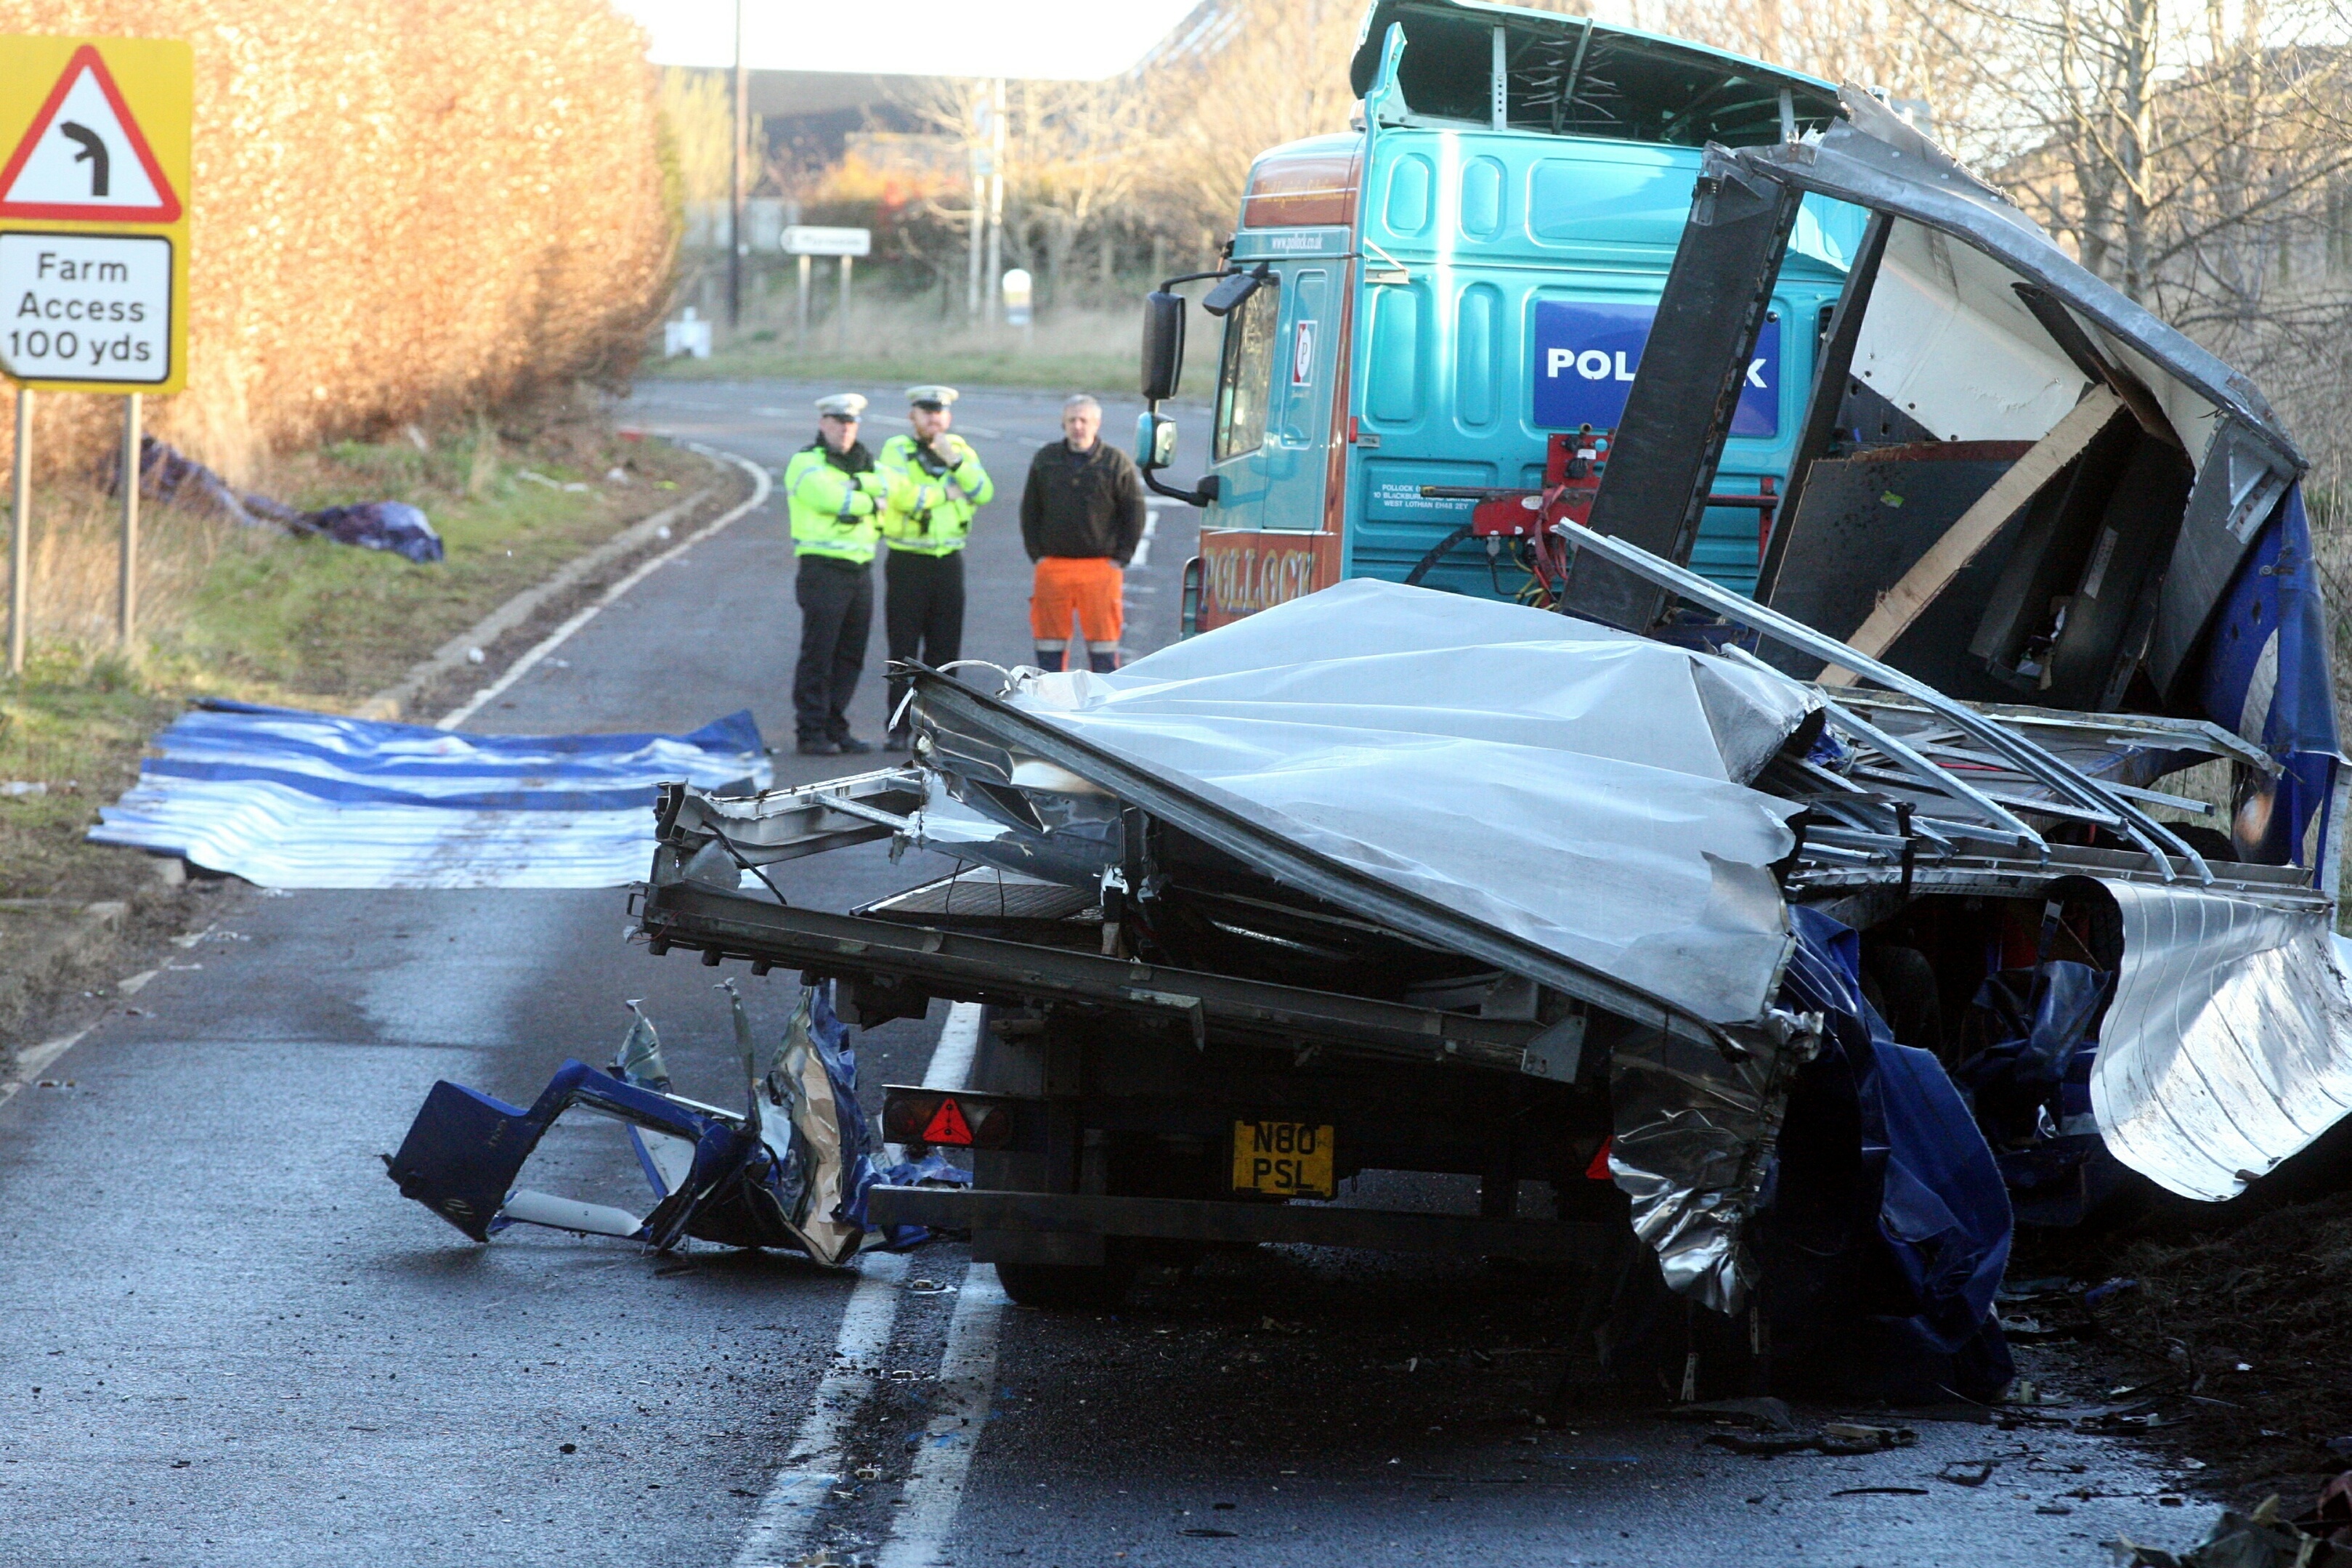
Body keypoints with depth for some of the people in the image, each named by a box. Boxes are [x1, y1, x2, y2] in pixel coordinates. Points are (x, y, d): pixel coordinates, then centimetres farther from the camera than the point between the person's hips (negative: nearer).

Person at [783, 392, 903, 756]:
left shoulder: (863, 463, 20)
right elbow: (833, 500, -18)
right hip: (824, 567, -7)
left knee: (850, 656, 9)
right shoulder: (806, 463, -3)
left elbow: (887, 487, 1)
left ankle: (836, 728, 16)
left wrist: (860, 481, -15)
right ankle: (810, 733, -5)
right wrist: (872, 501, -3)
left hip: (860, 570, 7)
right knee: (818, 654, -7)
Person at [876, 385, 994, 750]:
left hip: (949, 560, 4)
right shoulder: (897, 450, -1)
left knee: (945, 648, 4)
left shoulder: (961, 450, 11)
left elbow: (984, 493, -3)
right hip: (907, 560, -4)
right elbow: (902, 496, -18)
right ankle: (899, 727, 0)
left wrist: (954, 461, -13)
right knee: (903, 648, -3)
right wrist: (946, 492, -7)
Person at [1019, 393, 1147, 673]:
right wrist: (1037, 554, 4)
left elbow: (1134, 514, 4)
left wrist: (1120, 558, -3)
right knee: (1050, 642, 3)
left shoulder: (1117, 463, 3)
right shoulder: (1045, 460, 10)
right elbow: (1029, 511, 13)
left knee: (1103, 640, -2)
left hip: (1101, 567, -2)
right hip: (1053, 564, 2)